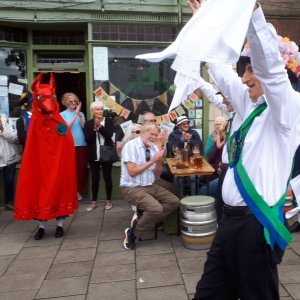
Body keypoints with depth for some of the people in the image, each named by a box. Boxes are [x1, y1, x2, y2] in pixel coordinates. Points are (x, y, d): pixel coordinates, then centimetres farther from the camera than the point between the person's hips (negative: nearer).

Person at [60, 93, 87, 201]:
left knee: (81, 168, 3)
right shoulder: (62, 114, 4)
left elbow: (84, 126, 0)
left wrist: (79, 114, -11)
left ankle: (78, 190, 16)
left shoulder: (81, 113, 13)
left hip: (82, 144, 3)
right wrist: (75, 115, -13)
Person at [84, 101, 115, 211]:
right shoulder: (88, 124, 3)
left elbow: (109, 135, -12)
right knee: (95, 178, 6)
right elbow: (87, 139, -7)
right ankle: (94, 202, 16)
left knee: (107, 177, 7)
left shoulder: (109, 121, 2)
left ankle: (108, 200, 21)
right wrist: (94, 129, -20)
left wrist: (99, 126, -20)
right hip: (94, 156, 1)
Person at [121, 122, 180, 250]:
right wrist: (151, 161, -20)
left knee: (174, 202, -2)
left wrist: (159, 162, -12)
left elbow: (157, 174, 8)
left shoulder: (154, 148, 6)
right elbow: (132, 172, -21)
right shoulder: (131, 146, -14)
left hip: (151, 186, 8)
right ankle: (132, 233, -5)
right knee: (156, 208, -27)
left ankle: (142, 220, 4)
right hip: (132, 188, -8)